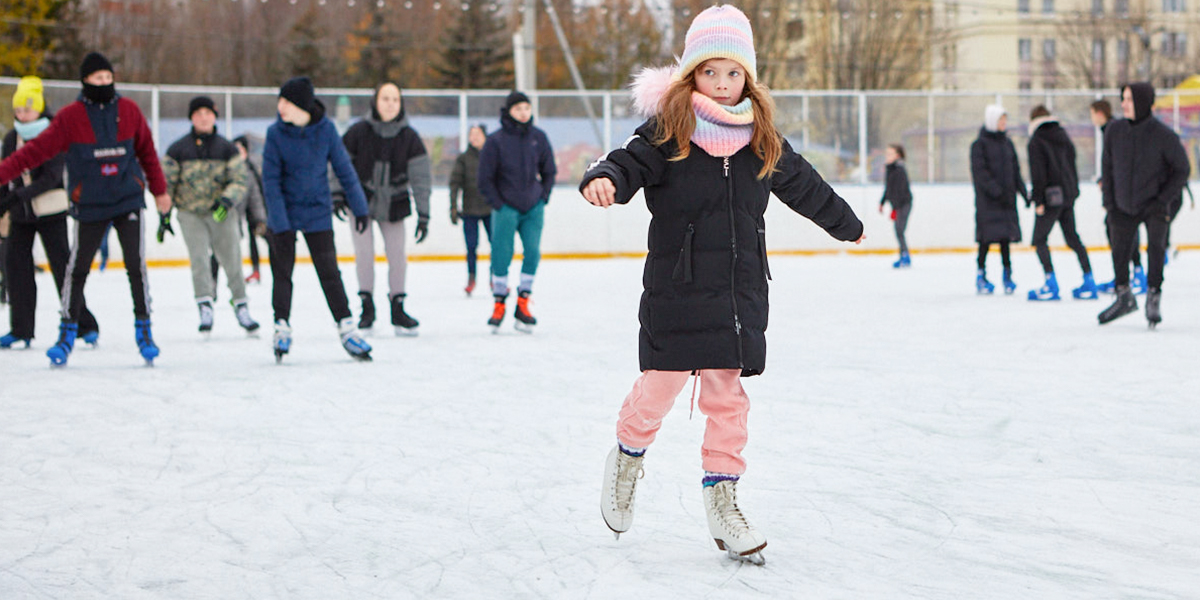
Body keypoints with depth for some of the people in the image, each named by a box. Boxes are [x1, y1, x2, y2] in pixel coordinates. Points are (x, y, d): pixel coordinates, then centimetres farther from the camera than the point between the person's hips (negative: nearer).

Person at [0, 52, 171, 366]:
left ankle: (143, 329, 8)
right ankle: (67, 333, 13)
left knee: (136, 265, -5)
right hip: (89, 206, -1)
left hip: (128, 200, 1)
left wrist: (160, 192, 18)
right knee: (77, 268, 0)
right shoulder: (71, 117, -4)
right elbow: (37, 149, -7)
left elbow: (147, 152, 13)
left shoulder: (129, 111, 3)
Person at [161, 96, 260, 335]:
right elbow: (167, 182, 4)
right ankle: (205, 308, -12)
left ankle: (241, 306, 14)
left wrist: (227, 201, -19)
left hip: (222, 213, 1)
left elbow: (240, 180, -2)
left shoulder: (227, 149, 4)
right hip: (190, 213, -1)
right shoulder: (178, 149, 2)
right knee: (199, 258, -14)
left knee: (232, 259, 1)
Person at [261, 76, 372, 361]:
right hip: (284, 213, 0)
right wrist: (279, 222, -17)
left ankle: (347, 329, 7)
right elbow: (270, 180, -11)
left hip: (318, 212, 0)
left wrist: (360, 208, 3)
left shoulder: (326, 129, -10)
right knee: (282, 271, 4)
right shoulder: (276, 133, -12)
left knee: (329, 272, 1)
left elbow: (344, 170, -1)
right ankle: (282, 327, 14)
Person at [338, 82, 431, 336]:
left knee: (397, 254, -3)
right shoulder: (359, 132, -12)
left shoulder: (409, 137, -10)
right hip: (362, 201, -1)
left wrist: (423, 214, -14)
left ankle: (397, 308, 12)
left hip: (393, 204, 1)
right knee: (364, 252, -7)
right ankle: (367, 307, 9)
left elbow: (421, 176, -10)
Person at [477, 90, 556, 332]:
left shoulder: (538, 137, 3)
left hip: (533, 207, 3)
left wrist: (543, 198, 6)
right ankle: (499, 305, 5)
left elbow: (549, 171, 15)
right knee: (502, 255, -7)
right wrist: (498, 204, -6)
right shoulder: (496, 140, -7)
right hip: (506, 209, -3)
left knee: (532, 253, -5)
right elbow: (485, 179, -1)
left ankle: (522, 305, 4)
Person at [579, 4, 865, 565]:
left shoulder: (762, 141, 10)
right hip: (676, 290, -3)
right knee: (661, 385, -1)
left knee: (728, 397, 5)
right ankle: (628, 457, 27)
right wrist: (603, 178, -42)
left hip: (740, 294, 4)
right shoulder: (667, 131, -4)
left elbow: (804, 186, 25)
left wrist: (846, 223, 39)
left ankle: (721, 499, 15)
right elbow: (630, 162, -18)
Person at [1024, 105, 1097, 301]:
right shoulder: (1063, 137, 12)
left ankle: (1051, 284, -10)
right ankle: (1089, 282, 12)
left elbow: (1038, 173, -14)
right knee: (1072, 237, 13)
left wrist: (1038, 200, -13)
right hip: (1069, 194, 7)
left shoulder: (1037, 141, -9)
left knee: (1039, 240, -1)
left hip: (1051, 197, -7)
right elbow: (1072, 165, 15)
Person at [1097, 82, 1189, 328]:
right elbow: (1107, 165, 4)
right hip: (1123, 204, 4)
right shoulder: (1115, 130, -9)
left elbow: (1182, 169, -10)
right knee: (1119, 249, 10)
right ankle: (1124, 298, 31)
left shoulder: (1164, 136, -19)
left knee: (1156, 245, -19)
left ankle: (1153, 298, -6)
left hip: (1156, 204, -4)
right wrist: (1109, 201, 2)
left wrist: (1162, 200, -16)